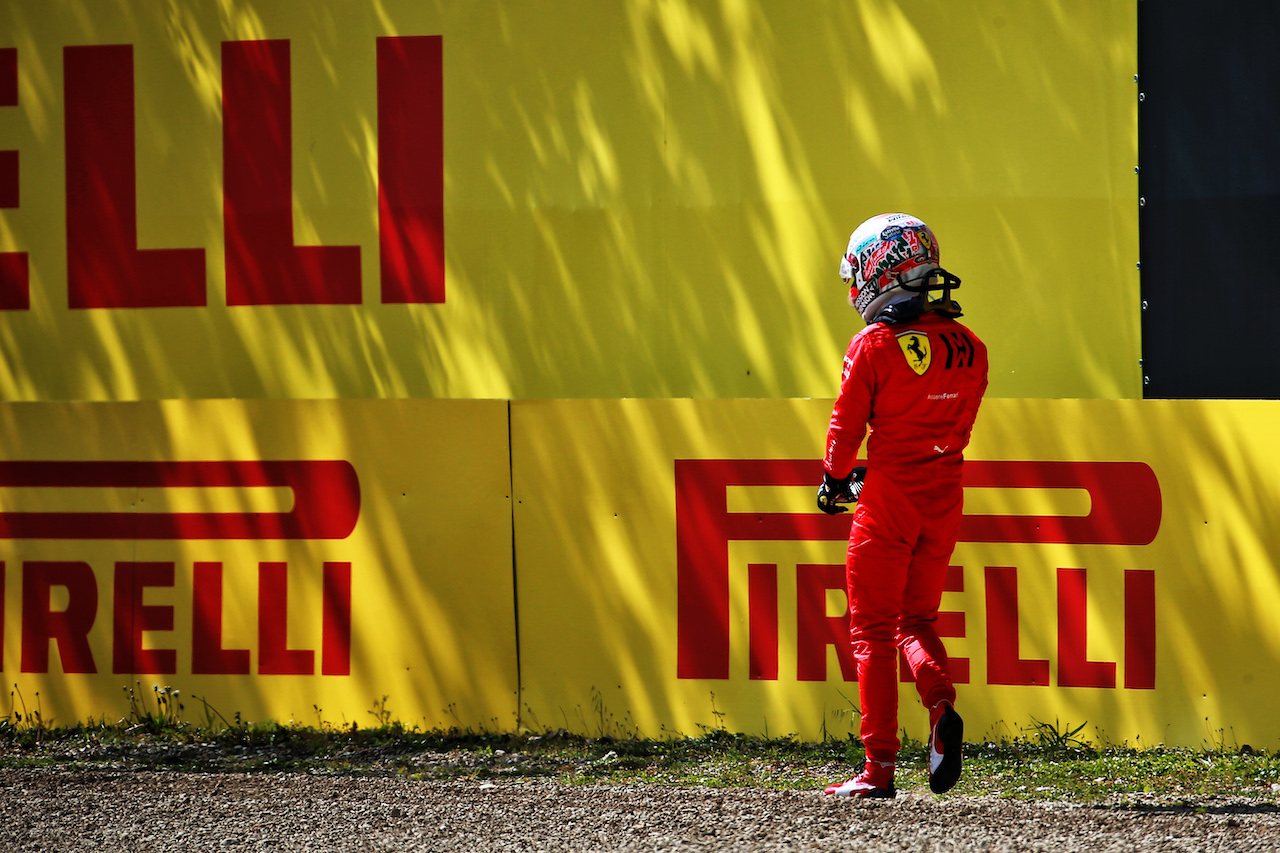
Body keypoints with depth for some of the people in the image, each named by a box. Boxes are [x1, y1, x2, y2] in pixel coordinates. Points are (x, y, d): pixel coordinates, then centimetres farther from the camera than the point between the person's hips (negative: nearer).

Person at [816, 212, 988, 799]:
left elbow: (847, 426, -7)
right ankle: (942, 706, -8)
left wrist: (833, 484, 13)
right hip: (944, 499, 5)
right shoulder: (969, 349, 5)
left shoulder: (874, 346, -13)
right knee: (916, 619, 20)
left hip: (889, 502, -5)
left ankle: (880, 767, 1)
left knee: (873, 632, 4)